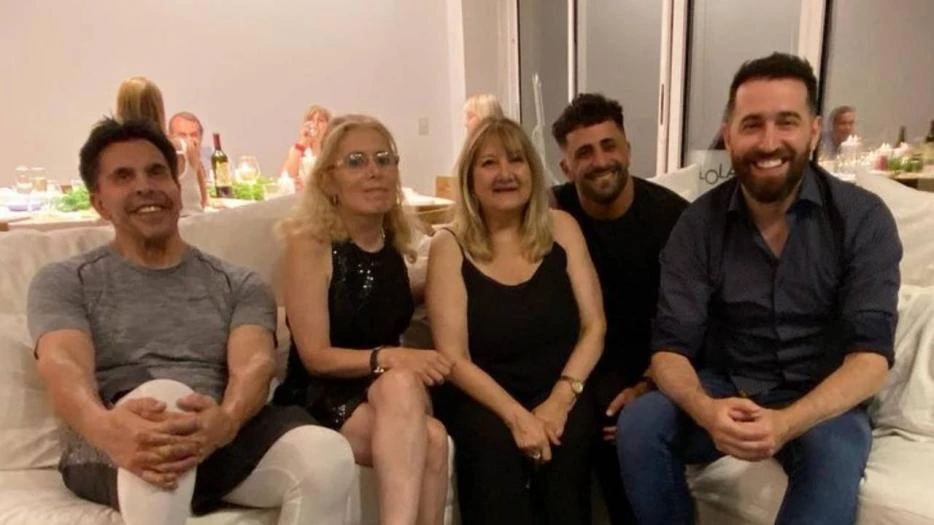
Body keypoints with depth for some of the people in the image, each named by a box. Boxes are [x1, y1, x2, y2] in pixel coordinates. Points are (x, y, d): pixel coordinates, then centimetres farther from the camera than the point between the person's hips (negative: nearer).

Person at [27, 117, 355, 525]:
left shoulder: (239, 285, 16)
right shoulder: (64, 282, 13)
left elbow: (253, 365, -3)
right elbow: (64, 369, -7)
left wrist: (224, 421, -29)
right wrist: (108, 427, -33)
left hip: (221, 438, 1)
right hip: (111, 452, -1)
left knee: (327, 455, -31)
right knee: (163, 396, -37)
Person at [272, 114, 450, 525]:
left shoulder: (395, 243, 7)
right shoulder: (308, 243, -9)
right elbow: (316, 356, -14)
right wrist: (387, 358, -28)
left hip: (388, 393, 5)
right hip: (319, 400, -4)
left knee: (428, 438, -31)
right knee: (416, 410, -34)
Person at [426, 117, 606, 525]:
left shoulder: (561, 227, 6)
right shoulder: (450, 246, -1)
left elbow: (593, 326, 3)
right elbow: (454, 358, -6)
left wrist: (561, 398, -13)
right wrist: (516, 415, -20)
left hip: (558, 394, 2)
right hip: (485, 399, -1)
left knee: (565, 442, -29)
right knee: (491, 442, -32)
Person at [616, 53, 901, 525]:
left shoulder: (863, 219, -10)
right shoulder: (699, 224, -7)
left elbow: (871, 354, -16)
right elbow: (671, 346, -11)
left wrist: (786, 423, -35)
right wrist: (706, 410, -35)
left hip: (822, 401, -1)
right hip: (725, 389, 2)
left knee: (834, 456, -34)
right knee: (638, 425, -24)